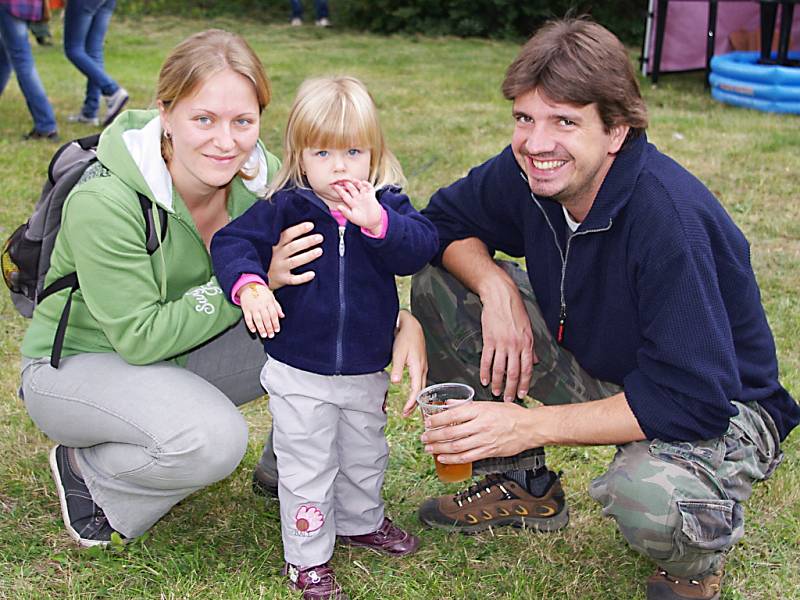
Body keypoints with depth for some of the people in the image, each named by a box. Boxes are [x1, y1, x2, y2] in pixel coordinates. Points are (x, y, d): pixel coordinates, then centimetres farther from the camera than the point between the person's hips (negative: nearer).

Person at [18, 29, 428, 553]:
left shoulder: (256, 175, -13)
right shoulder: (104, 204, -30)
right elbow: (139, 338, -27)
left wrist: (402, 320, -27)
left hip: (182, 357, 6)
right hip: (80, 363, -5)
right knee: (213, 440, -35)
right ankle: (87, 470, -3)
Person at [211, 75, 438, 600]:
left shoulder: (388, 206, -8)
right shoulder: (283, 208, -11)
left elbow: (421, 247, -24)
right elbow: (232, 242, -11)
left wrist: (377, 221, -42)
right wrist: (250, 284, -30)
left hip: (367, 372, 3)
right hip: (299, 374, -3)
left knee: (365, 457, 25)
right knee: (307, 469, 7)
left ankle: (361, 522, 51)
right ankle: (308, 558, 25)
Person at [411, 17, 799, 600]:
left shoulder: (669, 216, -34)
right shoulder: (529, 172, -14)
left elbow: (696, 400, -35)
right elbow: (446, 221, 4)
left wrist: (530, 426, -35)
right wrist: (496, 288, -19)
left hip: (720, 409, -6)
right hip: (593, 365, 7)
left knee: (648, 497, -42)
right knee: (440, 284, -5)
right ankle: (525, 485, 10)